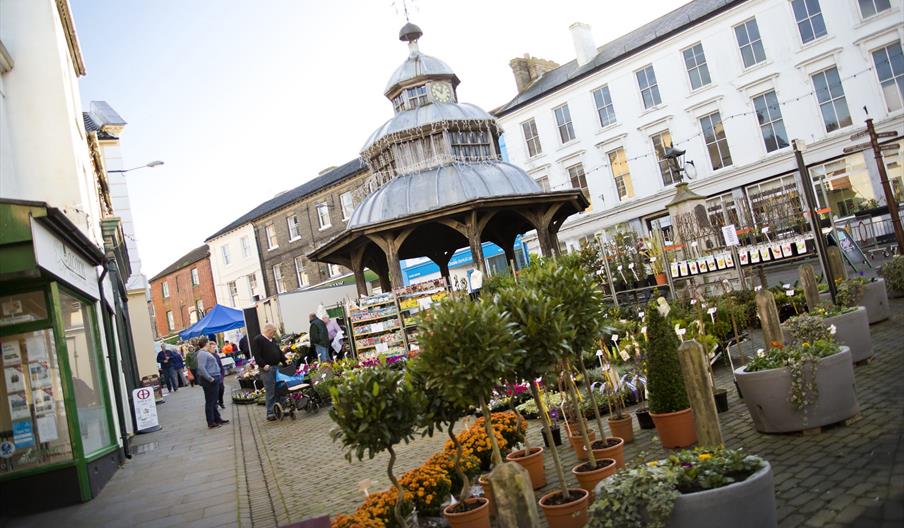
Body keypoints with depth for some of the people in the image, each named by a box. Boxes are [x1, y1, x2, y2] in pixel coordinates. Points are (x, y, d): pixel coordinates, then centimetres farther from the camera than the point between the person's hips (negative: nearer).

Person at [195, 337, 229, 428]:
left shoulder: (206, 353, 17)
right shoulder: (202, 353, -15)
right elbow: (201, 368, -25)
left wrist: (217, 377, 17)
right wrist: (210, 378, -24)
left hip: (214, 379, 10)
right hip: (209, 381, -10)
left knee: (214, 401, 16)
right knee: (210, 402, -2)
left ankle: (217, 419, 23)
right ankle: (211, 422, 4)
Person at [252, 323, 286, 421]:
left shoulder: (273, 341, 19)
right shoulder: (258, 340, -6)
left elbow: (279, 353, 24)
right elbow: (257, 355, -15)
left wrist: (285, 361, 14)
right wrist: (263, 365, -22)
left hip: (276, 367, 8)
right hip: (267, 369, -8)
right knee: (270, 392, -7)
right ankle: (270, 413, -2)